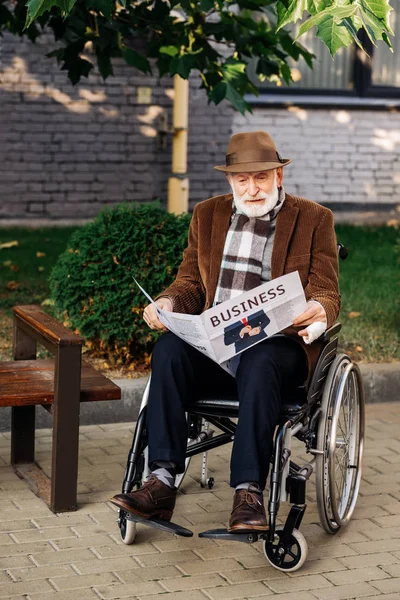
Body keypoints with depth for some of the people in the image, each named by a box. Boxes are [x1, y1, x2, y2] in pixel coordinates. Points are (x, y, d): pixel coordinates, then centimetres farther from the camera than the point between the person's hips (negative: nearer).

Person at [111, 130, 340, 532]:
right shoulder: (207, 215, 18)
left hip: (278, 344, -3)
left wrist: (319, 311, -23)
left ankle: (248, 493, -39)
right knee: (168, 349, -29)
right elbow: (190, 283, 17)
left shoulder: (314, 219, 7)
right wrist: (167, 303, -7)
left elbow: (326, 295, 3)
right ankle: (162, 482, -33)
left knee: (258, 364, -38)